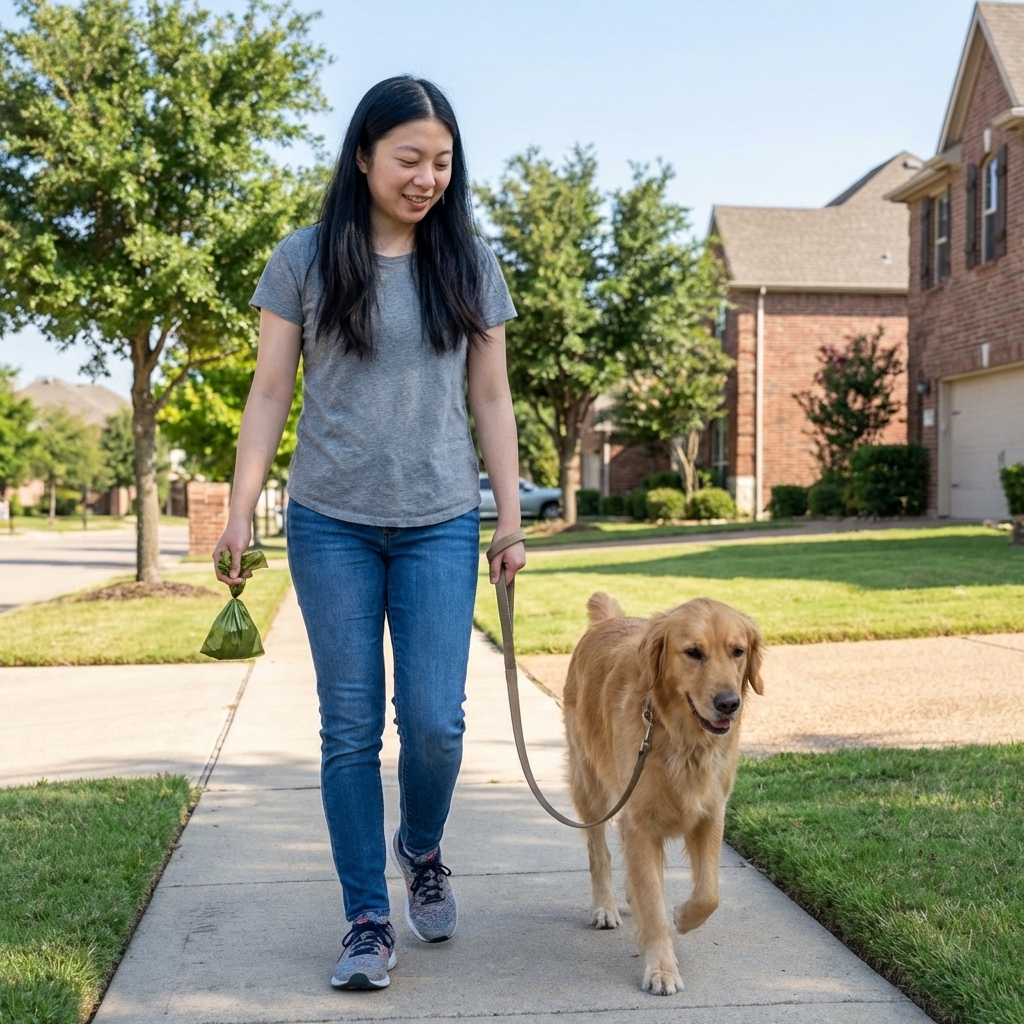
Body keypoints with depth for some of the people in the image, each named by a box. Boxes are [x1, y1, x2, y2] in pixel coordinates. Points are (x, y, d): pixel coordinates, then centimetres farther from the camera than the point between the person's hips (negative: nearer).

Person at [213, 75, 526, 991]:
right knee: (351, 726, 2)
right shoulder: (306, 261, 1)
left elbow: (491, 400, 9)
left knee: (434, 720, -5)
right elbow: (270, 394, 3)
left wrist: (511, 522, 5)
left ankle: (422, 853, 27)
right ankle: (368, 922, 13)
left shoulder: (469, 264, 6)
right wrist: (240, 512, -4)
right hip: (332, 522, -1)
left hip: (440, 524, 1)